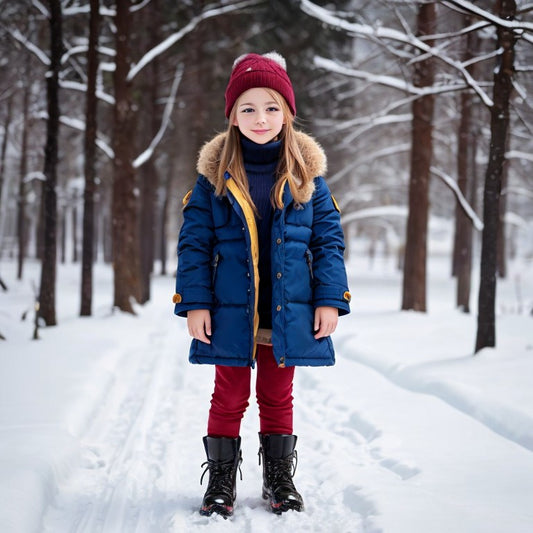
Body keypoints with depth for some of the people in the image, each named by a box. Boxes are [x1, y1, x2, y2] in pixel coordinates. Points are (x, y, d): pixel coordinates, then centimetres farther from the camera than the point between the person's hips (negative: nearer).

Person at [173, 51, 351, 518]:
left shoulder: (307, 173, 0)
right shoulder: (216, 173, -3)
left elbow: (329, 238, 3)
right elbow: (194, 241, -2)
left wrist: (330, 299, -3)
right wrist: (195, 302, -8)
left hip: (287, 314, 1)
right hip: (231, 313, -1)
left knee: (278, 397, 15)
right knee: (229, 397, 9)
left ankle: (279, 479, 28)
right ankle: (221, 481, 22)